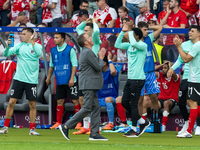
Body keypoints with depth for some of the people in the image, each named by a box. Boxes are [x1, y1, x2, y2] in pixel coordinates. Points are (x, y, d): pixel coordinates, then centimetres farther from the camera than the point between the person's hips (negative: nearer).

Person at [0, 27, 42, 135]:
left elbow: (39, 53, -21)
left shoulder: (37, 46, 1)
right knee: (11, 102, -2)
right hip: (19, 78, 1)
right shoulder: (19, 46, 6)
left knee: (32, 105, 2)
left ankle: (32, 129, 11)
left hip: (31, 80, -1)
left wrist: (32, 41, -24)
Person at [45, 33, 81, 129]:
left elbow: (74, 65, -8)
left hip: (70, 81, -5)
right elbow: (51, 65, 20)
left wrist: (72, 78, -14)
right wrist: (48, 77, 20)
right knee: (60, 101, 5)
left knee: (75, 100, -3)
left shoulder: (70, 50, -7)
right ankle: (58, 122, 11)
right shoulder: (53, 50, 9)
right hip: (59, 81, 5)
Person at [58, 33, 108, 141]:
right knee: (87, 108, -11)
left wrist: (100, 56, 11)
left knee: (96, 107, 7)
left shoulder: (86, 52, 18)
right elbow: (98, 67, -15)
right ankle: (66, 126, -8)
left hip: (91, 86, 11)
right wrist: (101, 58, 2)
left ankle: (94, 133, 5)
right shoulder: (88, 52, -15)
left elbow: (96, 66, 21)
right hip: (88, 84, -11)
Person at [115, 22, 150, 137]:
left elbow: (134, 43, -30)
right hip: (130, 78, 9)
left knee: (133, 104, -6)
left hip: (138, 79, -9)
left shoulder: (143, 46, -11)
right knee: (124, 102, 9)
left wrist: (130, 32, -15)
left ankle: (134, 130, 2)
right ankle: (143, 122, 19)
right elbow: (117, 45, 16)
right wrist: (123, 31, 8)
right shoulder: (130, 45, 13)